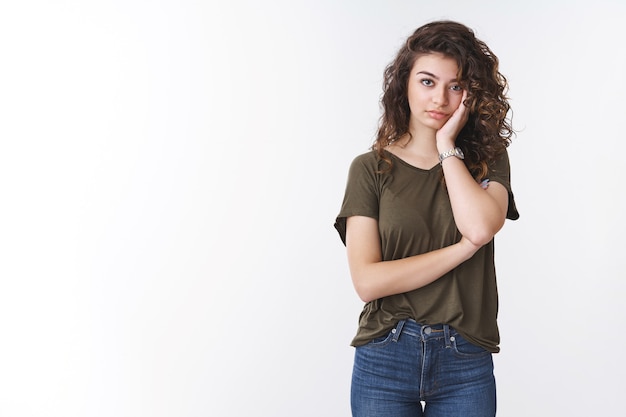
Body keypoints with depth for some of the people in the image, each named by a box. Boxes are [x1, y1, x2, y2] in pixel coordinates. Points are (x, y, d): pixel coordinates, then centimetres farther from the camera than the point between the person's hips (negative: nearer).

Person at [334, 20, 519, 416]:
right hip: (385, 358, -1)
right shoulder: (371, 168, -1)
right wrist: (463, 248, -12)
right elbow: (367, 280, -11)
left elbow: (481, 227, -18)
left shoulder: (487, 159, 4)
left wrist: (447, 146, -9)